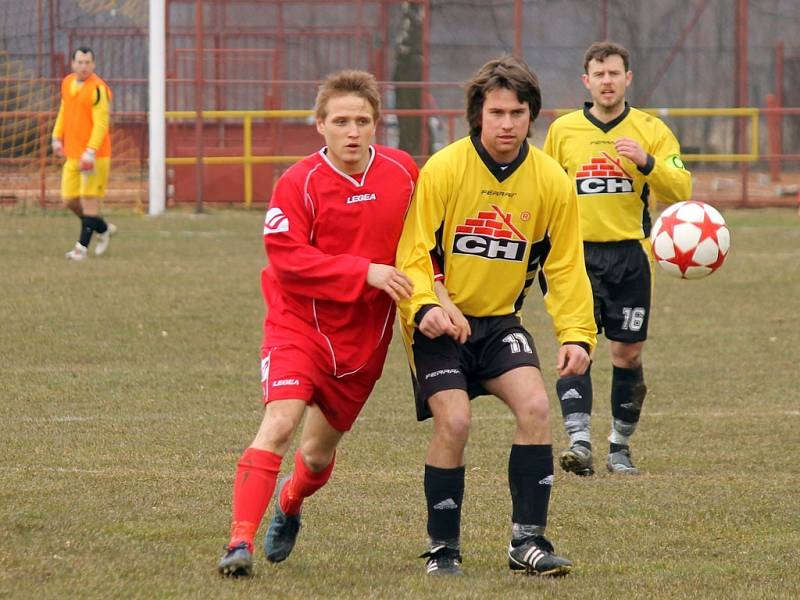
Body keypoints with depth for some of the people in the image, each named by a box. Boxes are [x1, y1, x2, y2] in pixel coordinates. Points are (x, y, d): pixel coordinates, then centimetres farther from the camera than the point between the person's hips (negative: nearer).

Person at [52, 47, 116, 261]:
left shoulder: (98, 89, -14)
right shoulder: (67, 83, 10)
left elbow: (101, 123, -19)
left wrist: (91, 151, -26)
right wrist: (57, 137, 18)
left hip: (93, 156, -8)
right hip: (72, 154, 8)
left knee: (89, 199, -6)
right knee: (70, 199, 8)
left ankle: (82, 247, 0)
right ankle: (104, 229, 27)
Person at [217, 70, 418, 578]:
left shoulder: (403, 173, -1)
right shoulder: (300, 183, -14)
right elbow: (287, 256, -21)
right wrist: (365, 272, -26)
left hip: (364, 335, 4)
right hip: (300, 323, -4)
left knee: (320, 450, 15)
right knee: (280, 421, -25)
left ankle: (290, 504, 49)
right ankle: (241, 540, -24)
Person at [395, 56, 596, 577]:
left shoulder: (552, 182, -4)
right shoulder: (443, 170, -13)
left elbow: (565, 267, 2)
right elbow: (413, 254, -12)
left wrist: (577, 334, -10)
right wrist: (426, 306, -29)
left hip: (499, 319, 3)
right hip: (439, 323, -3)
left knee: (535, 405, -18)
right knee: (454, 420, -19)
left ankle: (528, 541, -7)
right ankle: (443, 548, -1)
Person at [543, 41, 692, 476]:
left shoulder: (650, 130, 2)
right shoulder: (563, 130, 7)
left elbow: (680, 190, -6)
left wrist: (646, 162, -22)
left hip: (629, 256, 0)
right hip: (578, 255, 0)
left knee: (627, 354, 6)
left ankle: (620, 447, 21)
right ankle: (579, 443, -23)